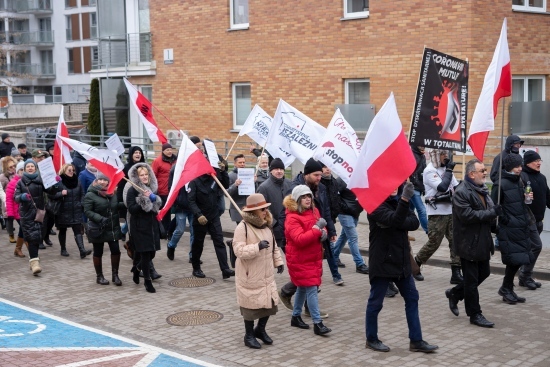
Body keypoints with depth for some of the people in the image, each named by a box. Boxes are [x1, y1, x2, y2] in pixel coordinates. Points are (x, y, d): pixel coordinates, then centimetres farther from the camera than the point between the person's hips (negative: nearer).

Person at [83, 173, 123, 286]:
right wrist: (100, 219, -26)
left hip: (113, 228, 4)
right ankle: (99, 276, 22)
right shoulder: (90, 195, -10)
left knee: (116, 251, 1)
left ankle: (115, 275, 15)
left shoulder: (112, 193, 6)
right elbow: (87, 211, -15)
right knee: (98, 253, 8)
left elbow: (117, 206, 20)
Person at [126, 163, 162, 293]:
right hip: (140, 226, -6)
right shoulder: (133, 190, -8)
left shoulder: (152, 188, 11)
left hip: (152, 225, 6)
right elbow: (131, 209, -15)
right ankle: (147, 281, 4)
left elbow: (158, 204, 22)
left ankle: (137, 268, 37)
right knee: (145, 253, -6)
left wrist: (157, 209, 1)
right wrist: (144, 201, -23)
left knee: (151, 253, 8)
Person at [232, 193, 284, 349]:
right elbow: (239, 250, -23)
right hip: (250, 276, -7)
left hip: (267, 275, 7)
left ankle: (260, 330, 34)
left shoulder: (266, 226, 7)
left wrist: (278, 261, 12)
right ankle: (249, 335, 21)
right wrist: (258, 247, -32)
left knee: (269, 301, 11)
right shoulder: (243, 227, -18)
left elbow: (274, 246, 19)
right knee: (251, 305, 3)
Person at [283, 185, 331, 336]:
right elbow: (299, 239, -27)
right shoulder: (292, 218, -17)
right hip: (300, 260, -8)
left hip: (314, 257, 8)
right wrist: (316, 229, -31)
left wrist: (323, 232, -5)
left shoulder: (314, 211, 6)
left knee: (303, 288, 18)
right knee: (311, 289, -10)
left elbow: (321, 227, 18)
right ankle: (317, 323, -8)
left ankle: (296, 316, 32)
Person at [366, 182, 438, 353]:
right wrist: (405, 199, -42)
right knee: (376, 302, 5)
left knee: (412, 298, 10)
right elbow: (395, 220, -32)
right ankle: (371, 339, 21)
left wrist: (399, 224, -20)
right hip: (382, 262, -8)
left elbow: (415, 222, -4)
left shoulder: (397, 201, 9)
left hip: (401, 261, 8)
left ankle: (416, 340, 18)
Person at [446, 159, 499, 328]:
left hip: (482, 242, 9)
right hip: (468, 243, -9)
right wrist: (491, 213, -24)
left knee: (484, 272, 16)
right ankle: (475, 314, 12)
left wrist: (492, 221, 8)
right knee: (471, 280, 1)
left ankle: (454, 293, 32)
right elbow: (467, 215, -27)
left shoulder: (483, 190, 12)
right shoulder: (461, 192, -17)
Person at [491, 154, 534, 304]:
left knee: (518, 259, 9)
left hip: (522, 228, 8)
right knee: (514, 259, -5)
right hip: (509, 230, -8)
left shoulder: (519, 182, 12)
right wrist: (505, 219, -15)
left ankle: (507, 289, 22)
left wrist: (527, 198, 2)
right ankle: (506, 289, 12)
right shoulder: (500, 184, -13)